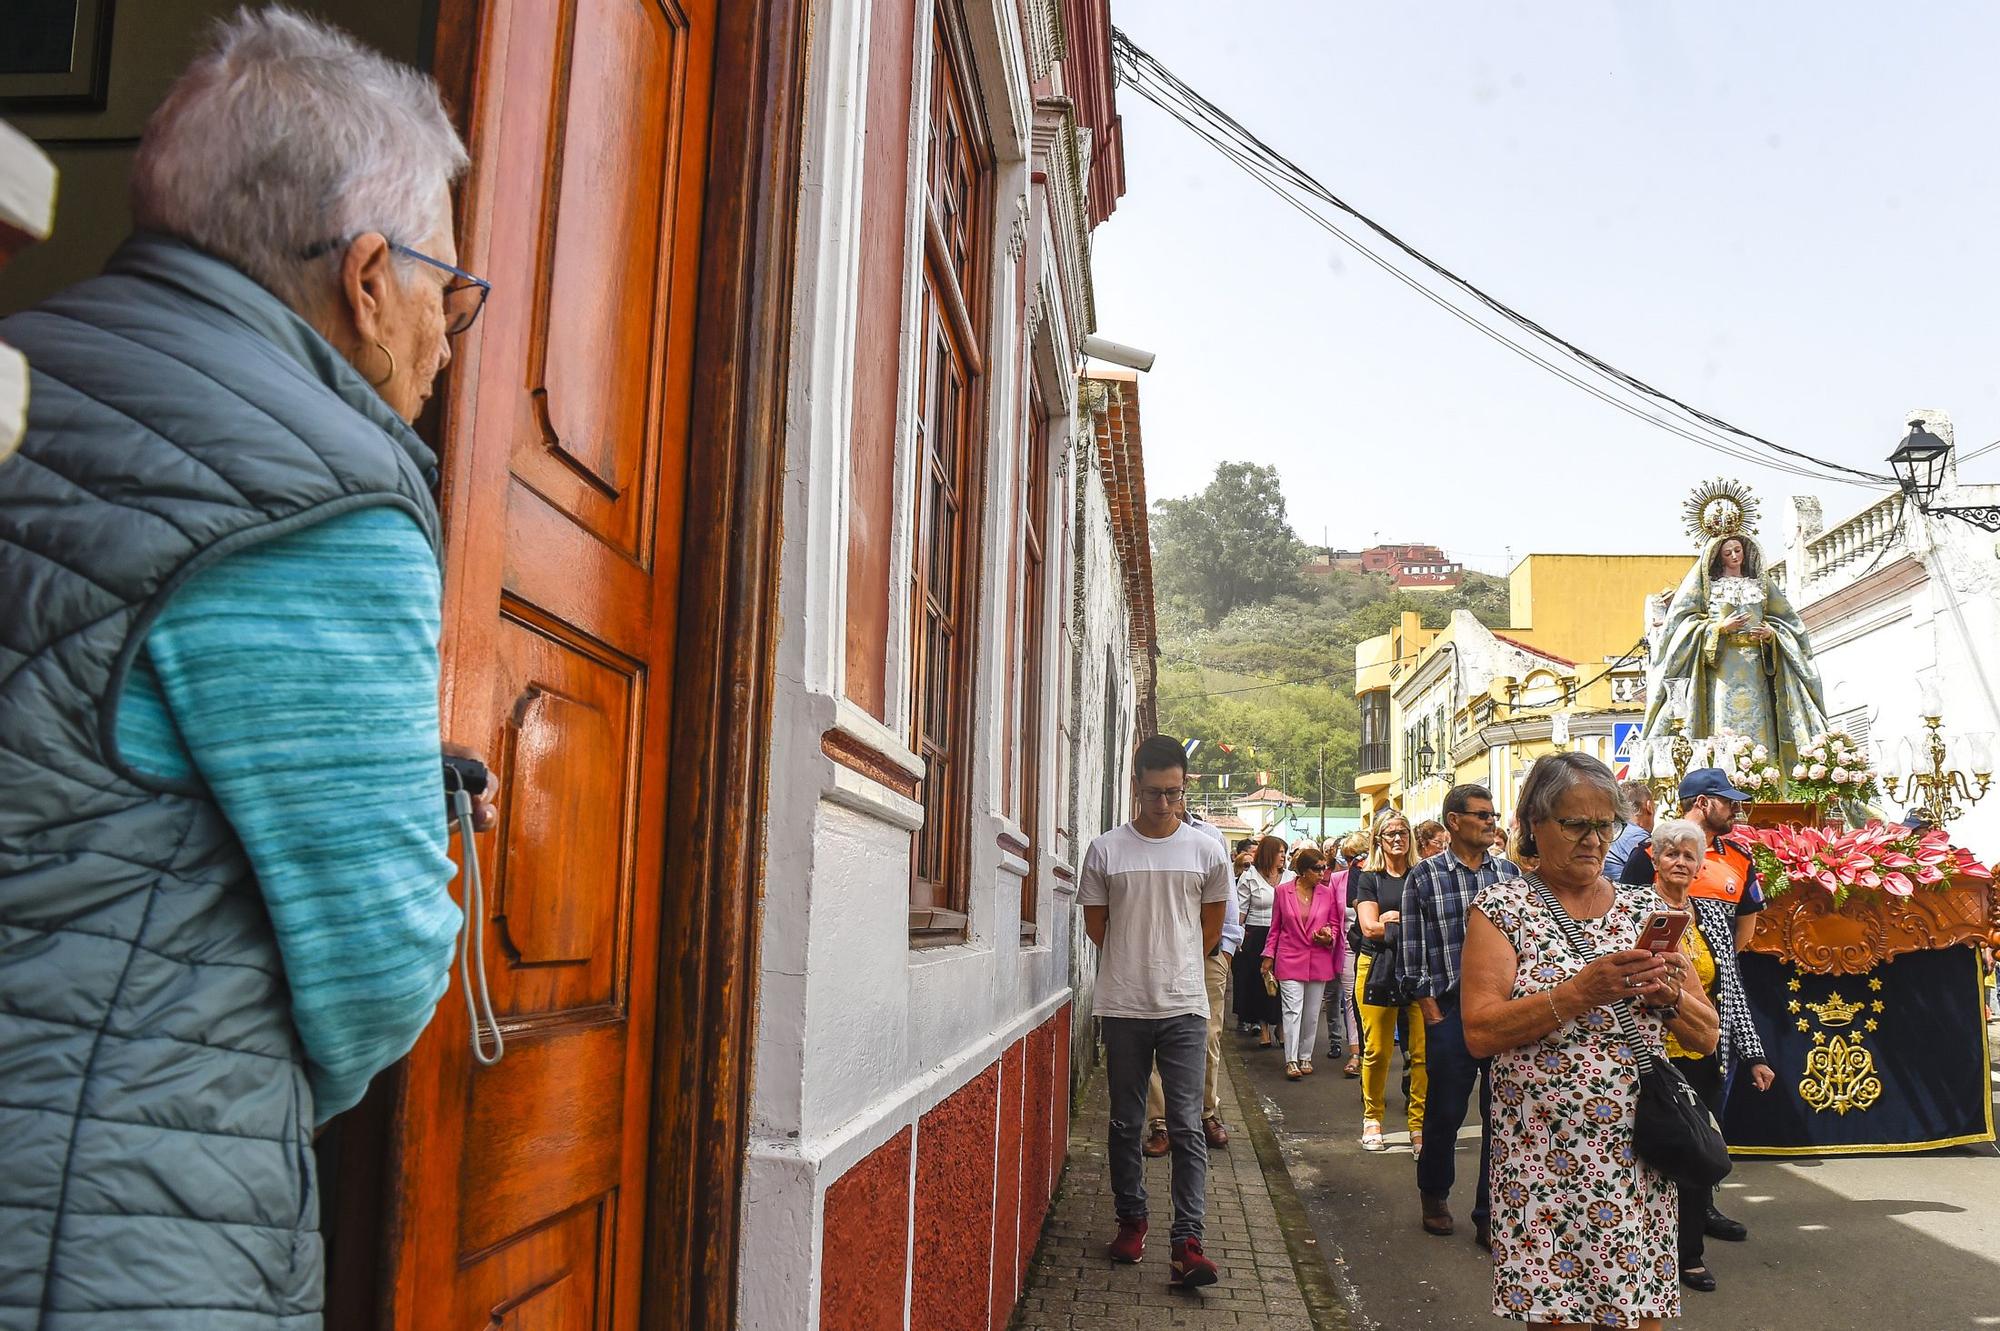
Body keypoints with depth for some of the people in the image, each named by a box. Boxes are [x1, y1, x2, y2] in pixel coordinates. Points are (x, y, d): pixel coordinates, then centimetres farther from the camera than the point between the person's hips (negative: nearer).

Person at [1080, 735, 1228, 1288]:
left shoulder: (1207, 851, 2)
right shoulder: (1105, 850, -1)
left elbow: (1212, 926, 13)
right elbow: (1096, 926, 9)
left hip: (1184, 1007, 0)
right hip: (1123, 1007, 1)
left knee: (1187, 1127, -4)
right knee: (1126, 1124, 11)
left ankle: (1188, 1242, -3)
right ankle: (1131, 1221, 26)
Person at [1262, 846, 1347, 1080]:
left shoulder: (1328, 892, 0)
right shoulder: (1283, 890, -3)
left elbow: (1334, 924, 12)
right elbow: (1275, 927, 6)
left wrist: (1329, 937, -9)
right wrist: (1269, 955, 5)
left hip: (1319, 960, 2)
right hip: (1290, 959, -2)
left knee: (1312, 1013, 9)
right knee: (1293, 1010, -7)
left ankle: (1305, 1057, 21)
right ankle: (1291, 1060, -3)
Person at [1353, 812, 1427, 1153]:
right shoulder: (1369, 879, 8)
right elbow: (1369, 927, -3)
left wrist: (1394, 919, -8)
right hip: (1377, 968, -1)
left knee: (1423, 1051, -6)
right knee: (1377, 1050, 1)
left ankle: (1419, 1124, 3)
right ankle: (1372, 1119, 17)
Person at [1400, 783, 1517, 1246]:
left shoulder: (1510, 872, 7)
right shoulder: (1424, 876, -2)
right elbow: (1413, 949, -1)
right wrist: (1431, 1011, -4)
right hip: (1450, 1011, -2)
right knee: (1445, 1112, 10)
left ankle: (1491, 1215, 18)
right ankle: (1435, 1196, 33)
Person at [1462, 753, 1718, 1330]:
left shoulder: (1645, 909, 9)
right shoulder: (1501, 907, -2)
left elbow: (1706, 1036, 9)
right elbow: (1479, 1032, -14)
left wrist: (1669, 993, -12)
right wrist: (1580, 992, -24)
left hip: (1639, 1164, 3)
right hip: (1545, 1163, -3)